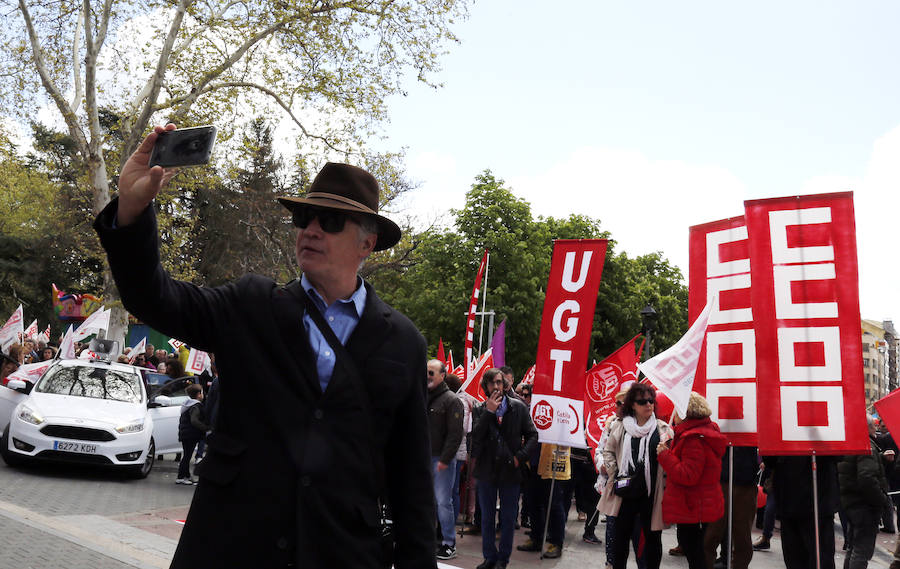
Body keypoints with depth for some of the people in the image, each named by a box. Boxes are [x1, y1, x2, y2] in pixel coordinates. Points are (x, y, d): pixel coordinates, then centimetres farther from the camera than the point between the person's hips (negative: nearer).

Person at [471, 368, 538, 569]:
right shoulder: (481, 410, 0)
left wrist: (519, 456, -9)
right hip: (486, 469, 1)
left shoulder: (519, 407, -1)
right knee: (487, 517, 11)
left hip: (510, 470, -1)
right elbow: (476, 437, -13)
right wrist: (489, 412, -19)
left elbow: (532, 435, 3)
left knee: (508, 518, 6)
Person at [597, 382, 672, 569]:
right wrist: (614, 474, 4)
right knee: (621, 535, 11)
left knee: (652, 536, 8)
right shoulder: (620, 427, 3)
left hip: (652, 492, -1)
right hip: (626, 491, 1)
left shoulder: (662, 429, 2)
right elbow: (608, 451, 13)